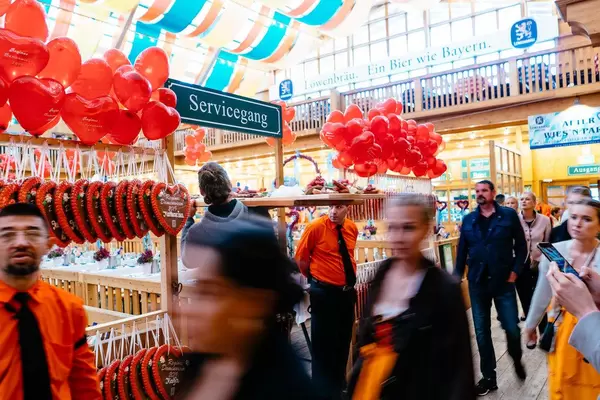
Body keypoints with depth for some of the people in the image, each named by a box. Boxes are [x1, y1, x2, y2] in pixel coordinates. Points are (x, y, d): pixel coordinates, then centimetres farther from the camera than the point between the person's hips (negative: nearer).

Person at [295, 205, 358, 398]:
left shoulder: (352, 228, 0)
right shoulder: (316, 227, -17)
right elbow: (300, 259, -9)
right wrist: (316, 277, 2)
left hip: (347, 291, 6)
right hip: (324, 293, -6)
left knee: (344, 340, 20)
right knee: (323, 343, 7)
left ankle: (339, 384, 42)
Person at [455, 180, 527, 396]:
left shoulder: (509, 215, -1)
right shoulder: (468, 220, 6)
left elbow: (521, 246, 1)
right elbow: (462, 250, 7)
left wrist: (515, 271, -8)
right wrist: (457, 277, 3)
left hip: (503, 282, -2)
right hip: (477, 283, 2)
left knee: (512, 328, 5)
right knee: (482, 332, 8)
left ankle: (517, 360, 38)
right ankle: (489, 377, 22)